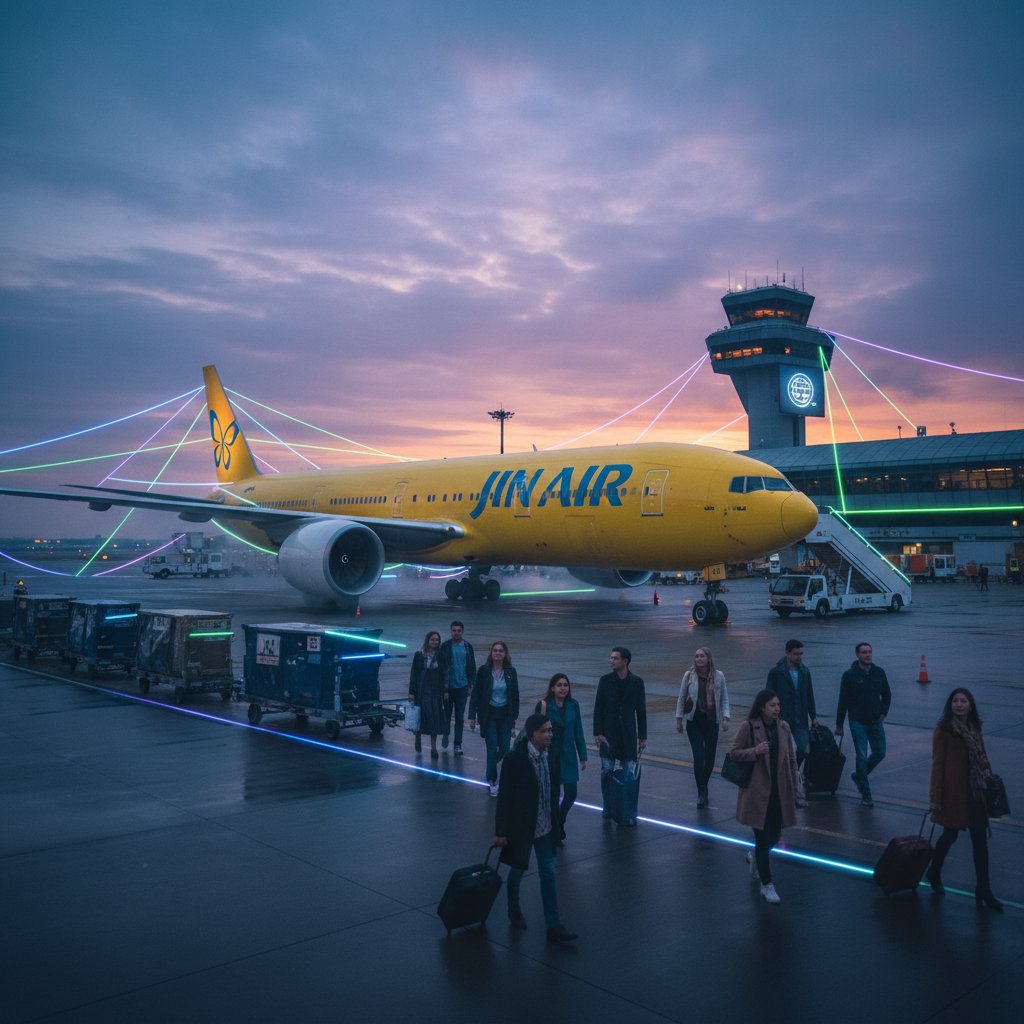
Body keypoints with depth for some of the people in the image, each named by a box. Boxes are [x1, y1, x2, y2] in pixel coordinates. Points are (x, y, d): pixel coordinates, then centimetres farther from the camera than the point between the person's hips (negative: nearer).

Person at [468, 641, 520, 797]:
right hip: (488, 715, -2)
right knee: (492, 748, -4)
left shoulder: (511, 672, 0)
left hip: (505, 715, 2)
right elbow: (475, 694, -5)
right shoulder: (483, 670, -7)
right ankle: (492, 781, 10)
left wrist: (514, 717, 4)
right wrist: (472, 716, -8)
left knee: (504, 748, 3)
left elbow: (515, 696, 6)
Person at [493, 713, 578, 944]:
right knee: (517, 870, 16)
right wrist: (501, 832, -14)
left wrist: (555, 819, 11)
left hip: (545, 827, 4)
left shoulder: (552, 757, -4)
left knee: (548, 874, 6)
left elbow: (554, 790, 7)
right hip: (521, 827, -4)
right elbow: (504, 797, -17)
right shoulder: (515, 760, -21)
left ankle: (553, 925, 12)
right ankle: (514, 911, 41)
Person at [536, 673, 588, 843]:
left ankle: (559, 823, 33)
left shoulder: (573, 705, -1)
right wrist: (543, 714, -27)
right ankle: (555, 833, 23)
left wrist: (583, 757, 6)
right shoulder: (544, 705, -11)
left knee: (571, 793, 4)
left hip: (568, 755, 3)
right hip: (550, 754, -3)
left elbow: (578, 732, 4)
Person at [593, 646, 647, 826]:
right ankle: (607, 809, 19)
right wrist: (597, 733, -6)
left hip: (628, 735, 0)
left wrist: (642, 736, 3)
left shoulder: (637, 682, -1)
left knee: (630, 775, -1)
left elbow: (641, 710, 4)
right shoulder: (605, 680, -1)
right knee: (606, 772, 2)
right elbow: (598, 708, 0)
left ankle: (630, 815, 7)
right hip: (608, 734, 0)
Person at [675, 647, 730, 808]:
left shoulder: (718, 676, -2)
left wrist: (725, 718, -4)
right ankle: (701, 793, 3)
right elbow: (681, 698, 4)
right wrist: (679, 719, 4)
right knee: (699, 758, -8)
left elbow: (724, 698, 4)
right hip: (694, 721, -1)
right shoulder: (689, 675, -4)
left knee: (710, 759, 6)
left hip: (712, 722, 1)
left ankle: (703, 788, 29)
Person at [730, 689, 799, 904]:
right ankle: (766, 885, 14)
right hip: (757, 791, -4)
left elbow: (791, 760, 8)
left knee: (774, 836, 12)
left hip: (780, 791, 4)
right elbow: (735, 753, -5)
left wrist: (793, 789, 8)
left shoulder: (783, 727, 2)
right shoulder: (748, 727, -11)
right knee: (763, 837, 0)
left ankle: (755, 858, 44)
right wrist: (755, 751, -23)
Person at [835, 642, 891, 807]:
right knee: (862, 757, -3)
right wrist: (839, 725, -3)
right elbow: (843, 701, -5)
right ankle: (865, 795, 6)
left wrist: (883, 713, 4)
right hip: (858, 723, -4)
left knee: (880, 753, 11)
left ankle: (859, 775, 35)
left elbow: (887, 694, 16)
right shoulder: (849, 675, -8)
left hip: (876, 722, 4)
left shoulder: (879, 673, 2)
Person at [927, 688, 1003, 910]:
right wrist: (936, 798, -12)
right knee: (950, 834, 7)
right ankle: (934, 874, 32)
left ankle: (983, 890, 12)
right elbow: (937, 764, -11)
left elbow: (981, 758, 16)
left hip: (974, 792, 6)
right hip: (953, 791, -5)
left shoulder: (974, 728, 7)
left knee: (980, 838, 5)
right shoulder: (944, 729, -11)